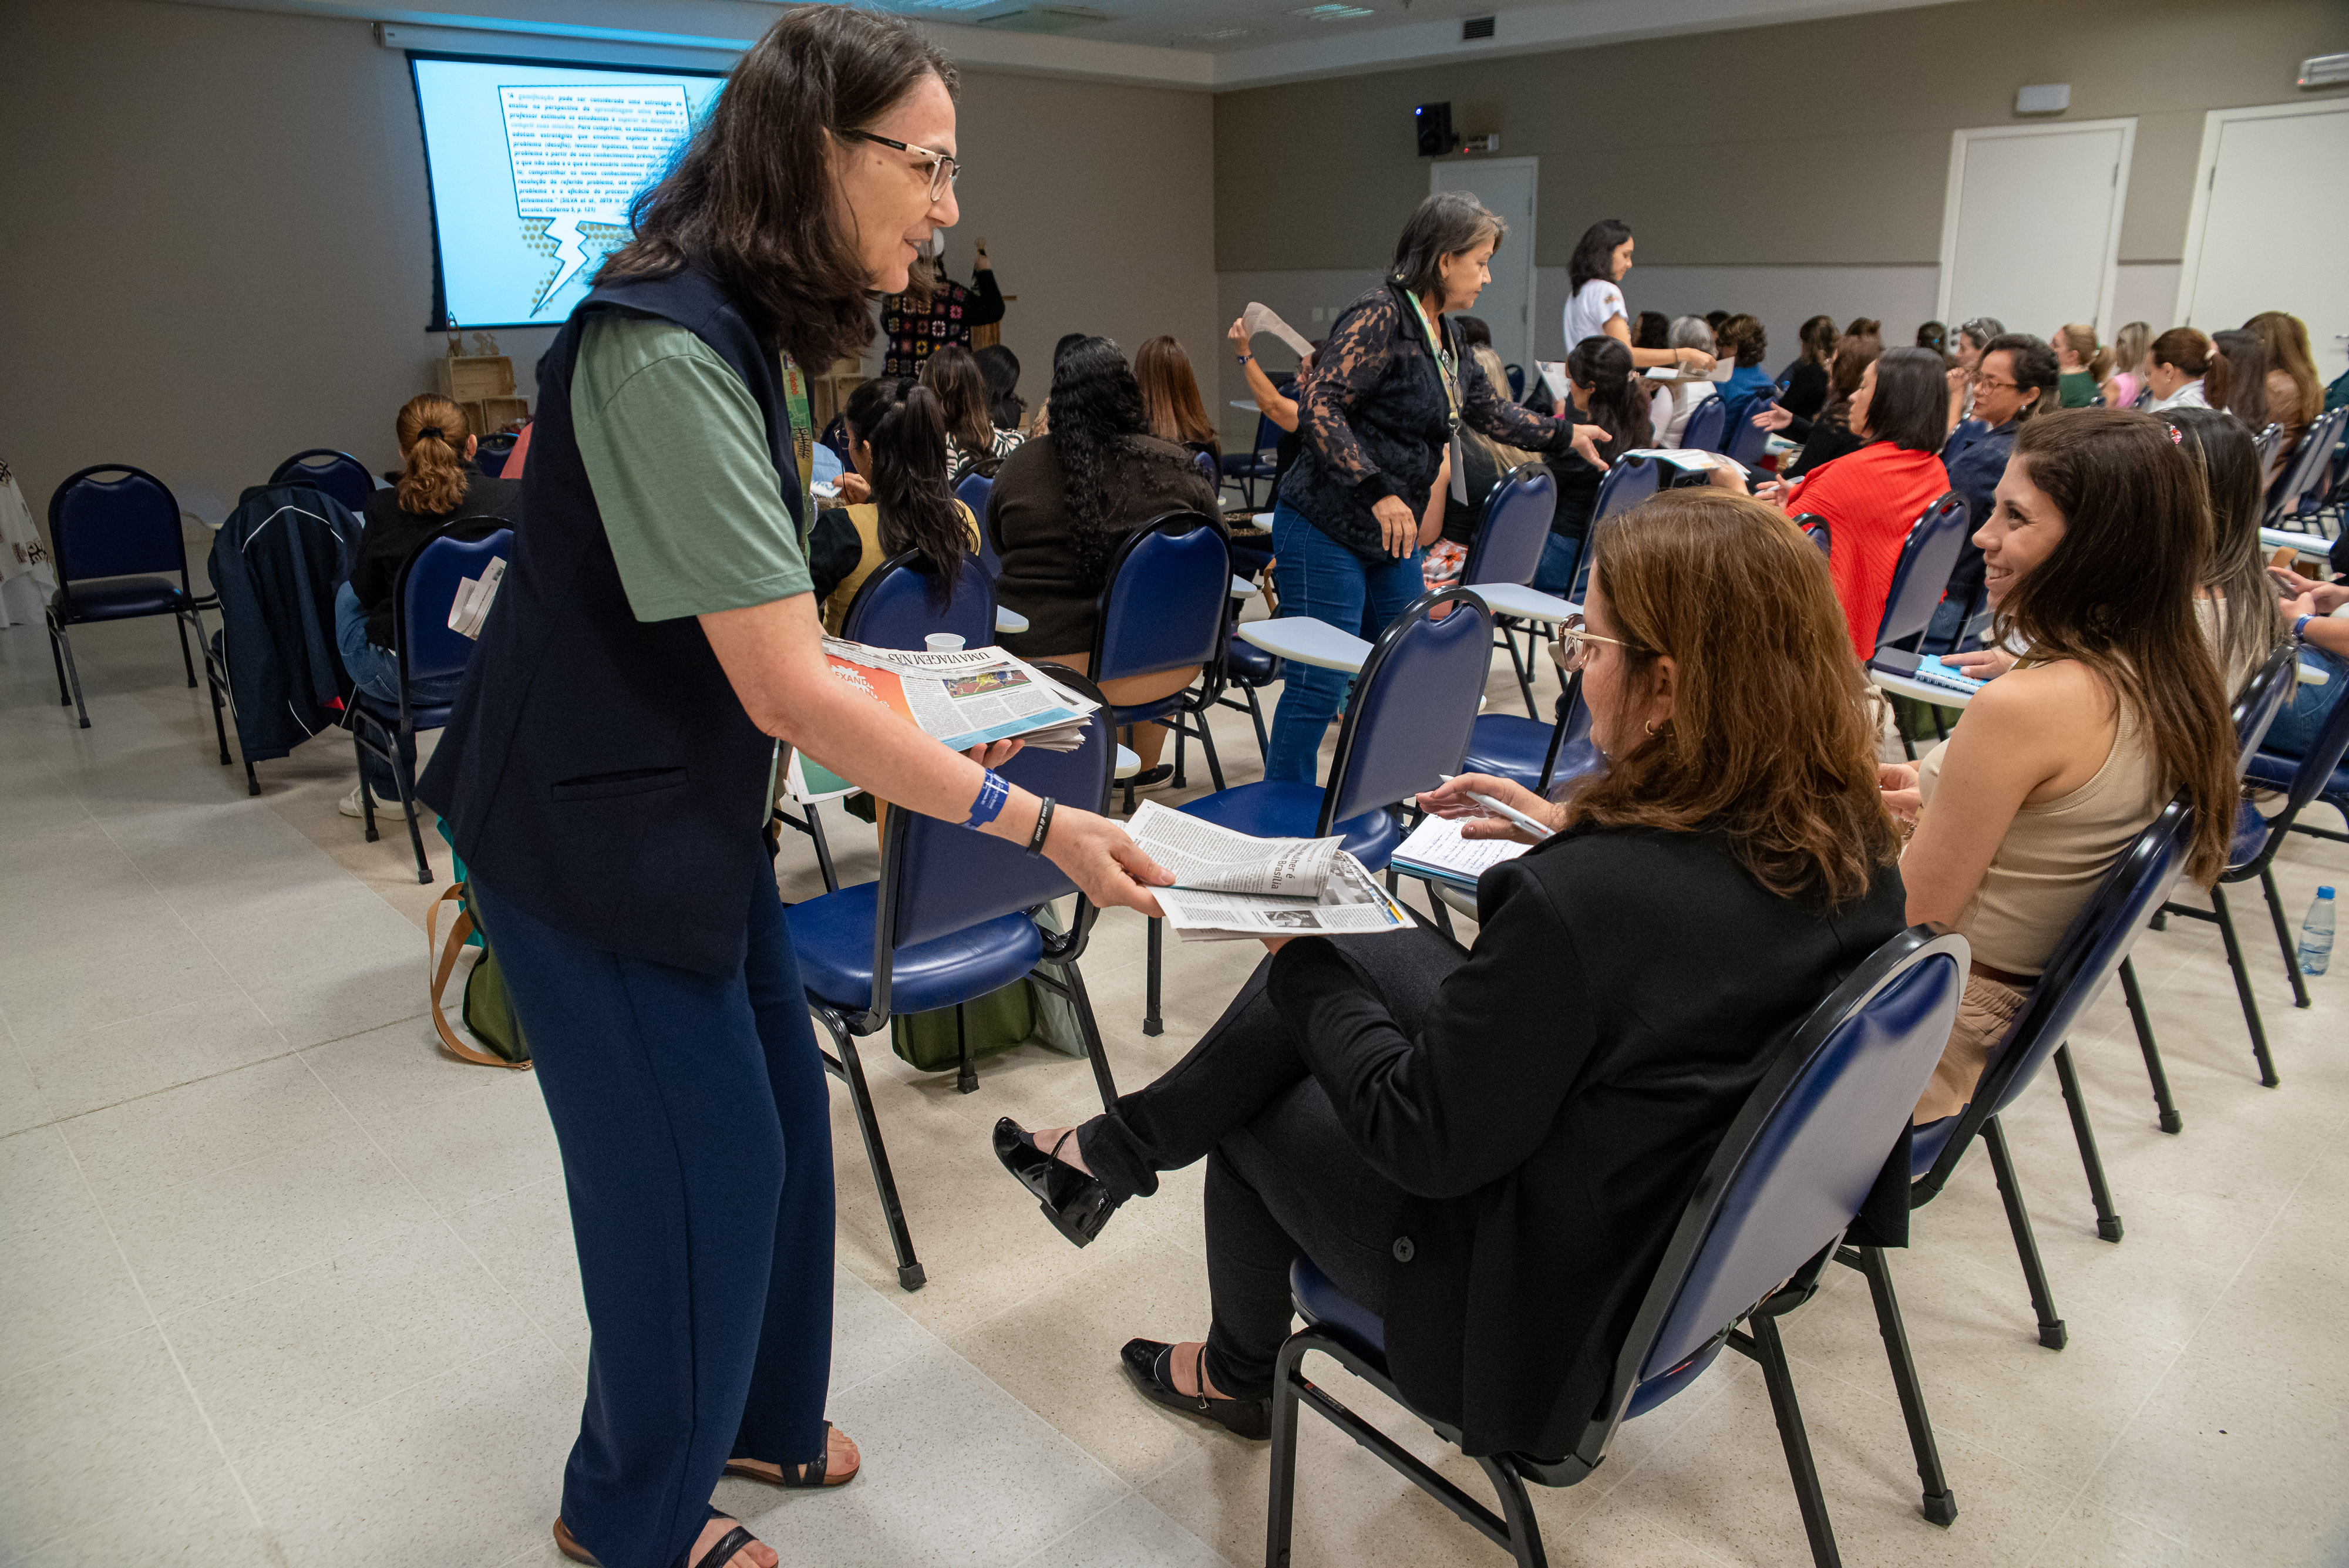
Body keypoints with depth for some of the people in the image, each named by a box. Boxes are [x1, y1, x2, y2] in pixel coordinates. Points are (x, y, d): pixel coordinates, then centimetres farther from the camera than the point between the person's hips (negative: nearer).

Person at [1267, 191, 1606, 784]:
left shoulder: (1442, 335, 14)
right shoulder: (1380, 317, -14)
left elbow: (1490, 410, 29)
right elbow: (1319, 404, -24)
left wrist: (1566, 435, 36)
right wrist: (1378, 491, -27)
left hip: (1393, 537, 9)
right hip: (1327, 533, -9)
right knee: (1320, 685, -6)